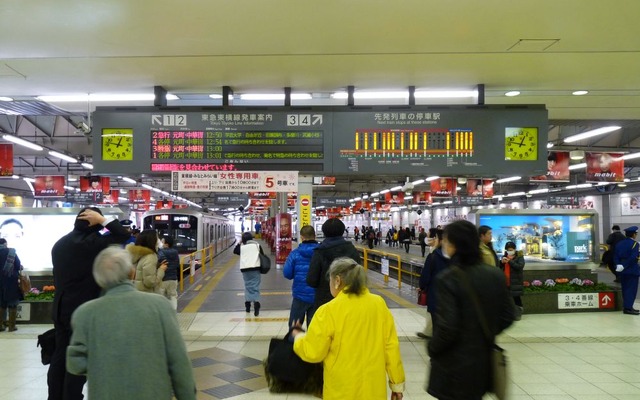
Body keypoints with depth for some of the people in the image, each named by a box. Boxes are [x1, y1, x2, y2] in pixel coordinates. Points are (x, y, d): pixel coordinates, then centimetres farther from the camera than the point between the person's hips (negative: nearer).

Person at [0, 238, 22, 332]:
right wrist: (20, 267, 10)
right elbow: (18, 265, -11)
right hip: (11, 281, -3)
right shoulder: (11, 252, -8)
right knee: (12, 304, 4)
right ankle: (11, 325, 5)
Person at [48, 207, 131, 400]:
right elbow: (123, 235, -19)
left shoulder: (60, 243, 11)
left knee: (60, 356, 14)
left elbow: (58, 275, 17)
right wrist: (101, 220, -13)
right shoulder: (91, 242, -17)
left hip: (61, 307, 8)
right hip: (83, 310, -8)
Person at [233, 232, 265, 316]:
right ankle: (256, 303, -21)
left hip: (245, 268, 1)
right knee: (255, 287, -3)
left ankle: (247, 304, 16)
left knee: (248, 286, 16)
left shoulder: (241, 246, 6)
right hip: (255, 268, -1)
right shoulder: (257, 245, 6)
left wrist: (239, 243, 24)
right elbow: (262, 255, 10)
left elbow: (235, 251, 22)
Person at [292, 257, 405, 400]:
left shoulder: (328, 311, -16)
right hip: (374, 388, 4)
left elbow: (312, 353, -9)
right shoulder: (379, 304, -5)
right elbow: (391, 346, 0)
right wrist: (397, 383, 10)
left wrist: (297, 335, 11)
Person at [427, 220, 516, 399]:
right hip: (483, 363, 6)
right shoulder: (496, 275, -2)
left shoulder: (447, 279, -21)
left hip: (455, 367, -6)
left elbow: (447, 328, -22)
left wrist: (431, 348, -4)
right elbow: (508, 316, 5)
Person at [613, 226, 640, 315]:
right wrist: (625, 266, -15)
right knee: (632, 289, -2)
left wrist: (618, 265, -2)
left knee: (625, 289, 14)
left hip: (622, 271, 7)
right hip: (632, 270, -7)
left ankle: (626, 306, 20)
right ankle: (628, 308, -5)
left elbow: (615, 256, 4)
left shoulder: (619, 243, 9)